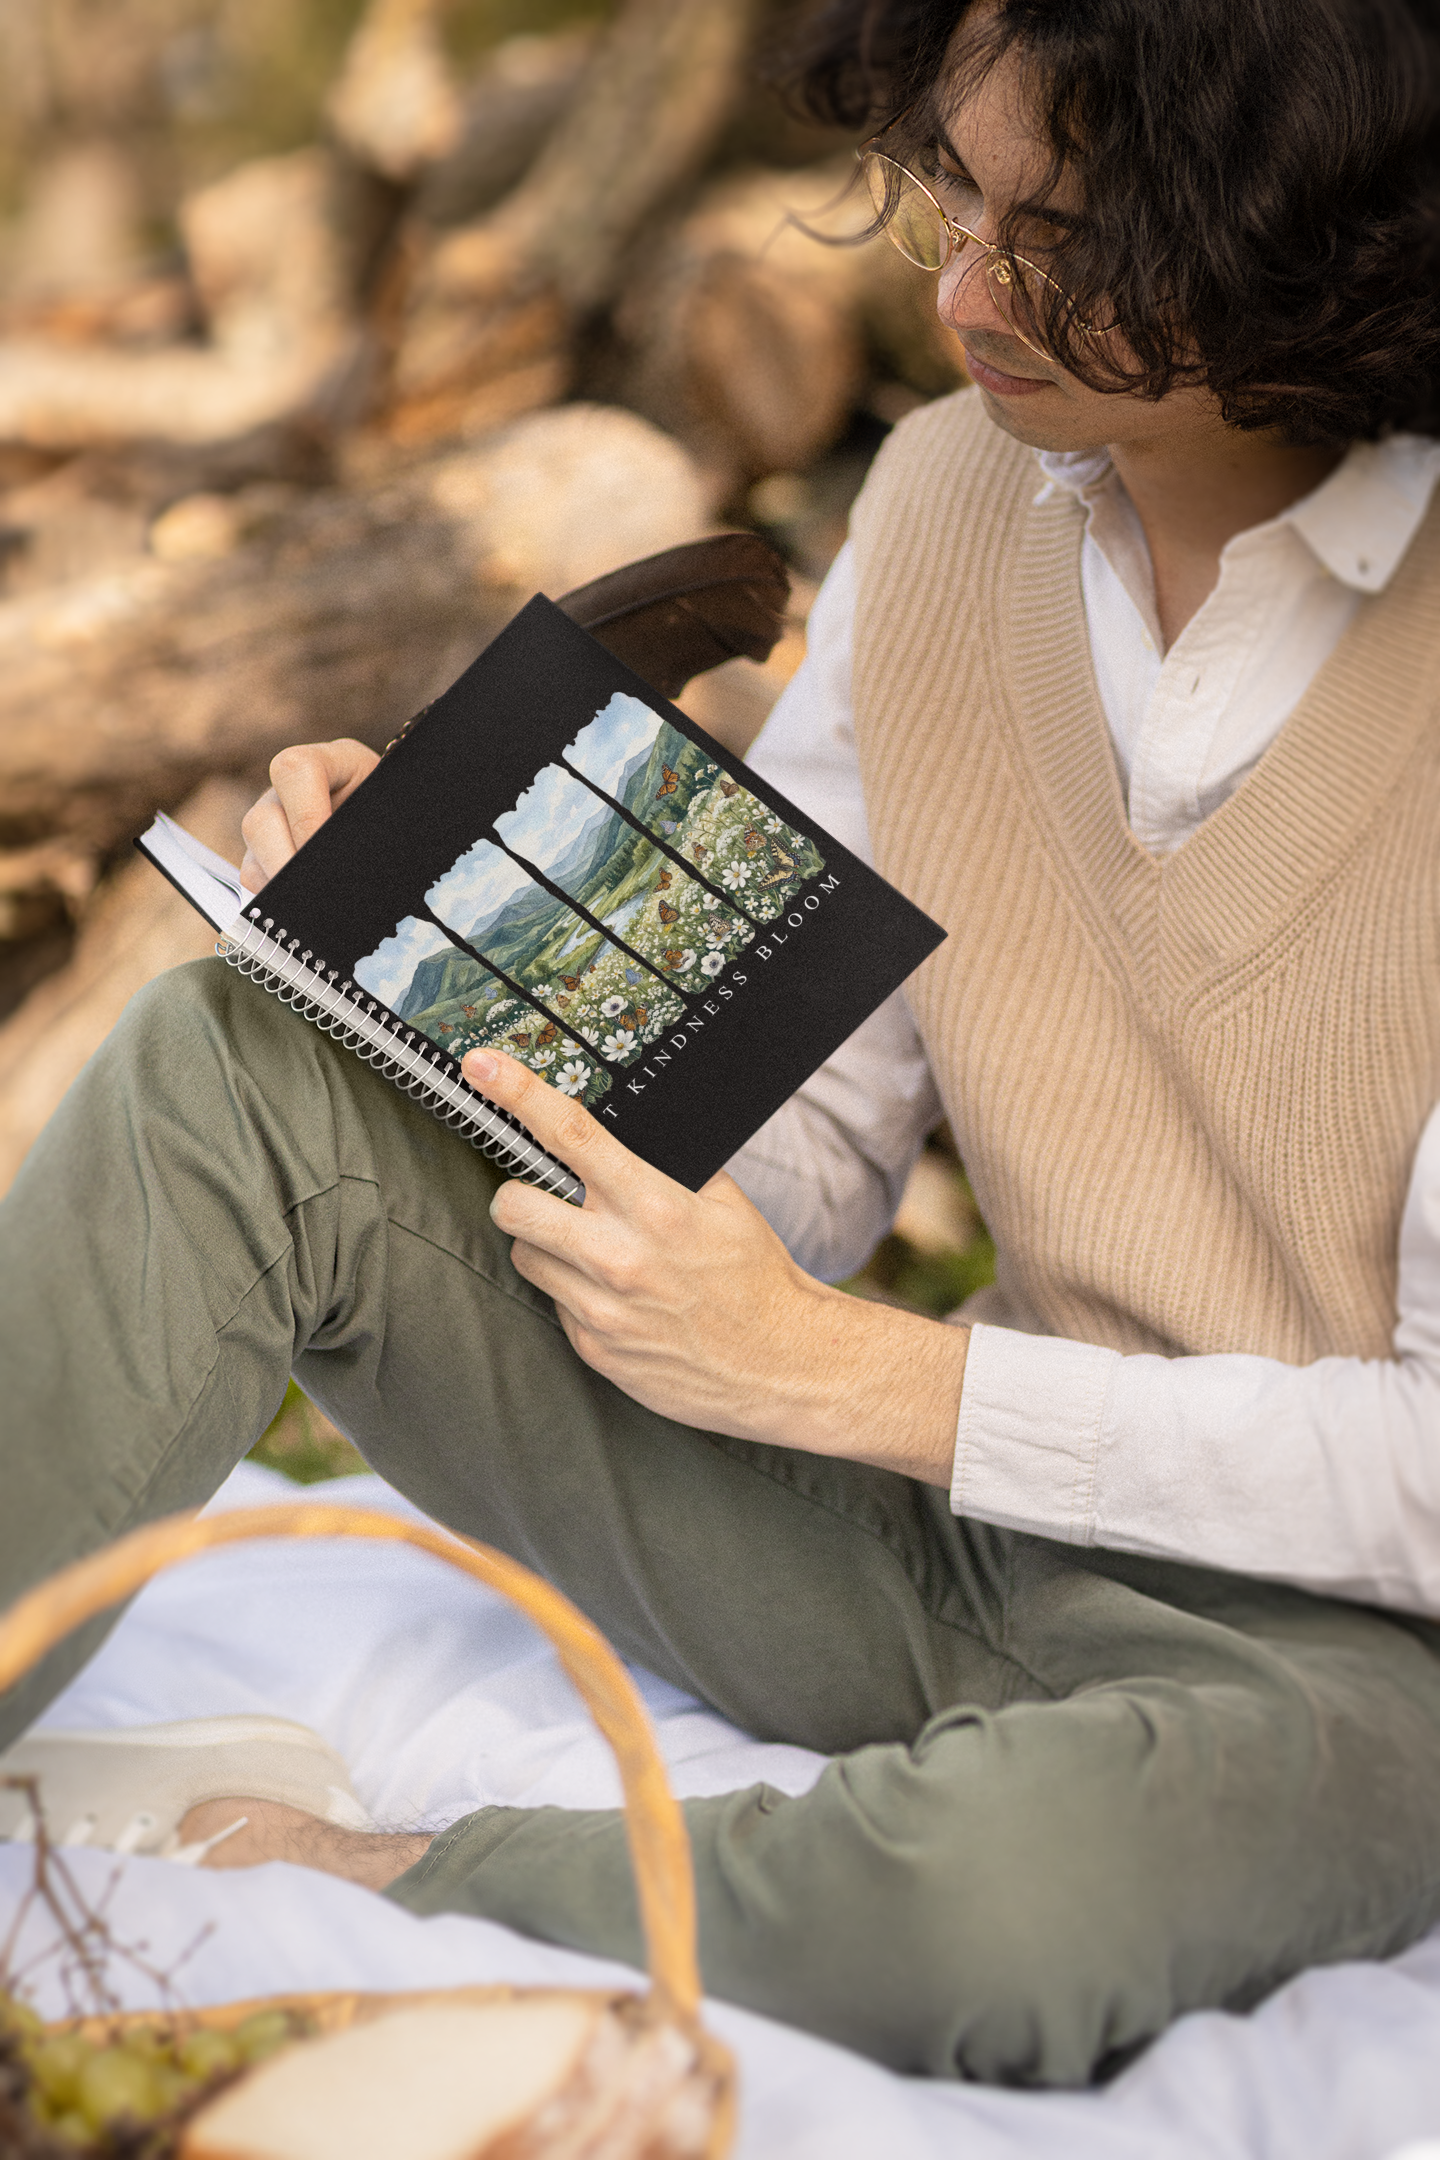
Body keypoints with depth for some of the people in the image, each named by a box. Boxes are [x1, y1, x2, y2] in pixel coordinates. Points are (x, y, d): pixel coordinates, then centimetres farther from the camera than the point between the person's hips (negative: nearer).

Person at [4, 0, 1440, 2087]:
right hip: (956, 1524, 5)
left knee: (1004, 1898, -40)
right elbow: (797, 1160, 6)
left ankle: (391, 1893, -10)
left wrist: (836, 1372, -21)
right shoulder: (949, 497, 2)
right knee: (237, 1074, -12)